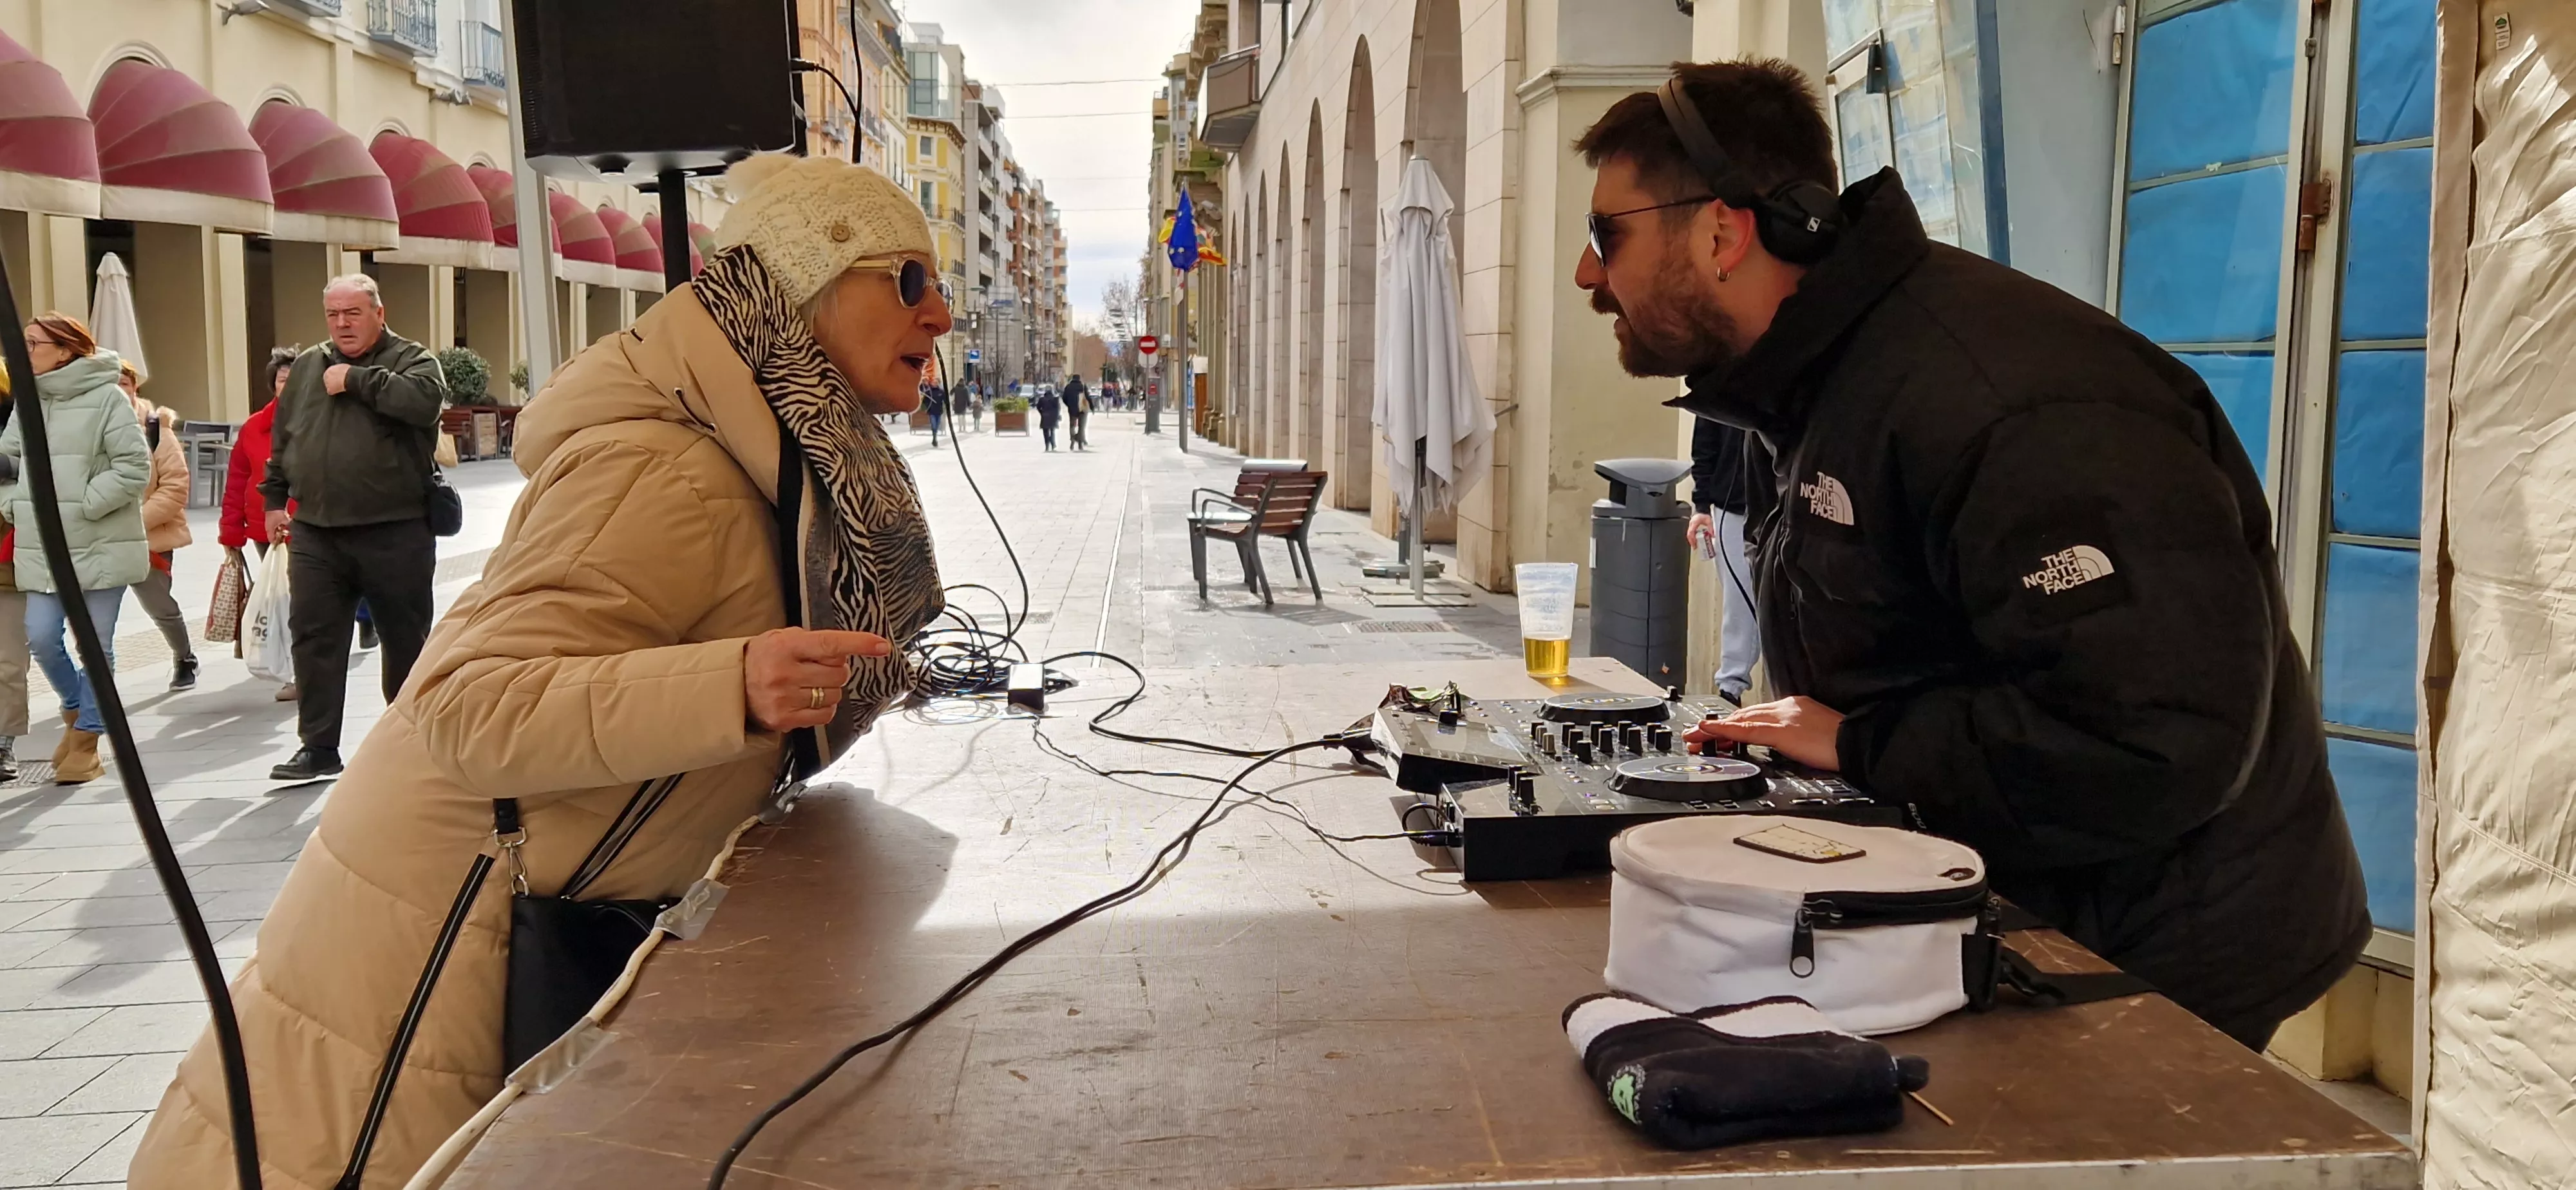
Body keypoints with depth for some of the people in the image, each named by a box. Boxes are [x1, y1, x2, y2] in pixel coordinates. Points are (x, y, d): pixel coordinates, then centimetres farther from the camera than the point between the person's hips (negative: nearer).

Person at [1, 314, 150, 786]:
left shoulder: (106, 397, -9)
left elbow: (134, 466, -13)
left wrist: (84, 505, -16)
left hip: (102, 544, -5)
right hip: (42, 547, 5)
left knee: (96, 643, 2)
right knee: (41, 637, 1)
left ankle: (87, 737, 14)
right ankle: (76, 710, 27)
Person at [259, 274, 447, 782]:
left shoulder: (411, 359, -1)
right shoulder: (306, 367, 15)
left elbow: (425, 400, -24)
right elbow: (282, 439, 24)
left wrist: (356, 380, -15)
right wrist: (275, 498, 21)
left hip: (395, 533, -4)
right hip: (316, 533, 4)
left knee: (406, 639, 7)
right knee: (313, 637, 1)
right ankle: (318, 747, 8)